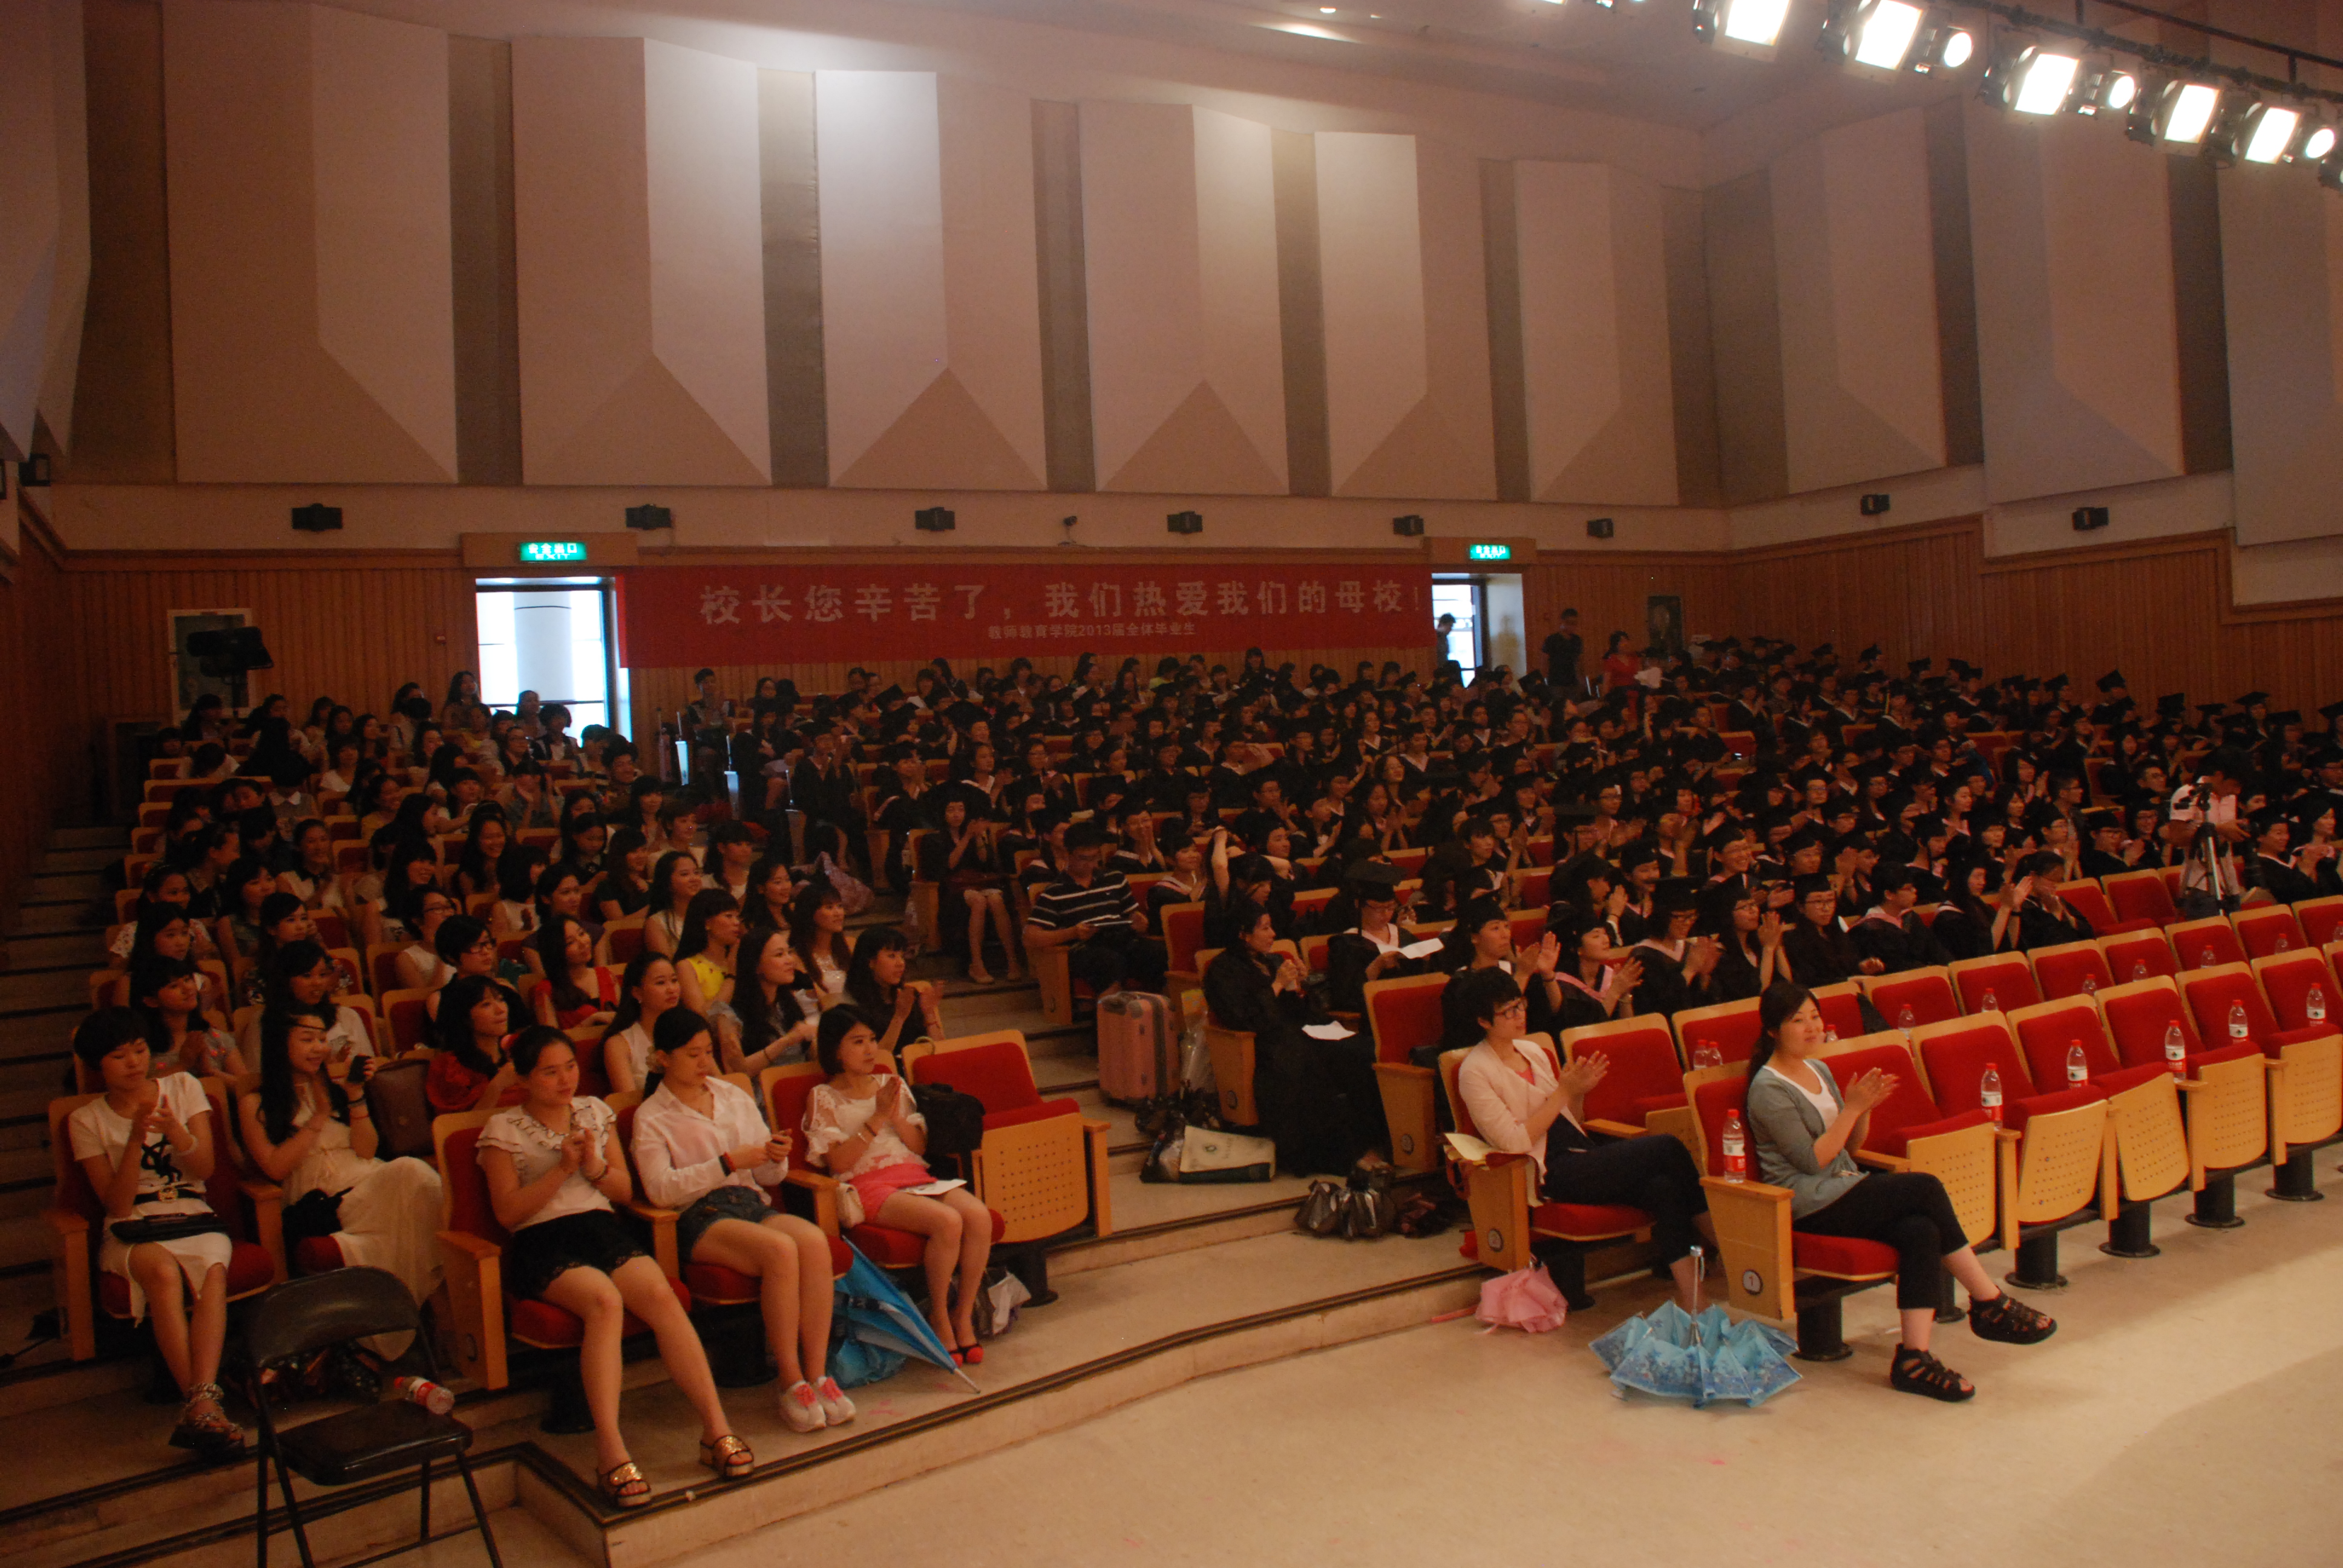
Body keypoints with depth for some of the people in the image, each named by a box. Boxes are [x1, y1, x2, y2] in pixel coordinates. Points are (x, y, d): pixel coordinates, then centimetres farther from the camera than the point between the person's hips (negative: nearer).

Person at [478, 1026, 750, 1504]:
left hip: (603, 1228, 4)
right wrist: (564, 1168, -10)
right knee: (605, 1301, -36)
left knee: (662, 1295, -28)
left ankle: (716, 1430, -32)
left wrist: (595, 1167, -2)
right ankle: (610, 1451, -40)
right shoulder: (503, 1129, 8)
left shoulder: (595, 1111, 20)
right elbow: (507, 1212, 0)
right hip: (542, 1244, -3)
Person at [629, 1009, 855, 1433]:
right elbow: (660, 1189, -10)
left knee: (814, 1241, -30)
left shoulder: (735, 1097, 21)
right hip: (698, 1218, -4)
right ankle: (791, 1383, -24)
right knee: (780, 1249, -34)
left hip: (752, 1203, 4)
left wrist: (776, 1157, -3)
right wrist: (729, 1163, -16)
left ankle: (818, 1375, -26)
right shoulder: (651, 1117, 7)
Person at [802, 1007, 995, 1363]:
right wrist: (878, 1117, -9)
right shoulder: (823, 1098, 6)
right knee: (947, 1221, -32)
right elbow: (838, 1162, -6)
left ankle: (963, 1317, -11)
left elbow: (921, 1146, 15)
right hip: (871, 1185, -5)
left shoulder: (892, 1085, 20)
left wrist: (897, 1117, -3)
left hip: (916, 1175, 5)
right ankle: (938, 1318, -11)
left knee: (978, 1215, -26)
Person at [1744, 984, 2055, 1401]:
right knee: (1925, 1186, -21)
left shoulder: (1819, 1070, 16)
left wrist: (1865, 1108, 0)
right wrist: (1853, 1107, -16)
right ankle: (1991, 1305, -12)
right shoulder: (1768, 1090, -9)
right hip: (1808, 1206, -8)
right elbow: (1813, 1160, -15)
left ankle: (1914, 1359, -23)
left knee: (1921, 1230, -21)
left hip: (1844, 1189, 8)